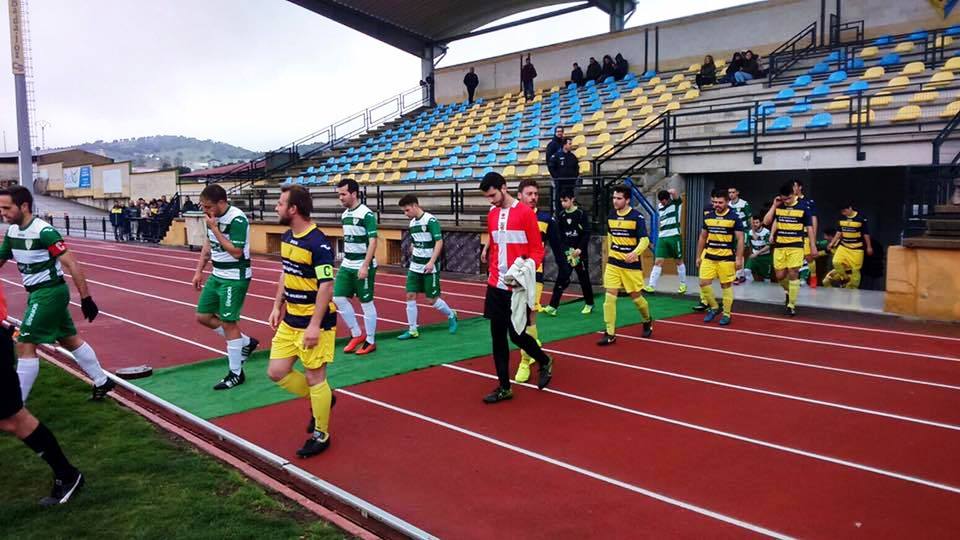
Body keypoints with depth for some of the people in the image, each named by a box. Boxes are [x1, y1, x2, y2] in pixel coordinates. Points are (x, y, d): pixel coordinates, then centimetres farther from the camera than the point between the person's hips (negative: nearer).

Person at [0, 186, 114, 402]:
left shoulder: (44, 231, -21)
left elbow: (73, 265, -21)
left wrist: (86, 299, -22)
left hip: (50, 292, -9)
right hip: (37, 293, 9)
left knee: (25, 346, -10)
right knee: (70, 340, 17)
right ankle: (102, 382, 29)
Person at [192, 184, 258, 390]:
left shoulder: (237, 220, -22)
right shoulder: (212, 217, 3)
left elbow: (236, 252, -26)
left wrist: (214, 228, -25)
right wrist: (199, 271, 15)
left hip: (235, 278, -9)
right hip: (217, 275, 9)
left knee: (228, 323, -3)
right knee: (203, 316, 12)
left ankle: (235, 374, 11)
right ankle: (245, 342, 26)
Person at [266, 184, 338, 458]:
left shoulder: (318, 243, -20)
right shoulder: (286, 237, 7)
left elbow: (326, 286, -22)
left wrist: (315, 325, -24)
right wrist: (277, 307, 15)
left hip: (314, 322, -8)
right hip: (290, 320, 8)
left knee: (315, 378, 2)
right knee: (276, 372, 9)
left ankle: (321, 434, 20)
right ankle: (319, 400, 32)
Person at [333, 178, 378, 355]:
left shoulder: (366, 214, -14)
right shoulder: (345, 215, 10)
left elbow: (373, 241, -18)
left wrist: (365, 266, -22)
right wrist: (345, 261, 19)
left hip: (363, 266, -8)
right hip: (346, 265, 8)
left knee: (366, 303, 2)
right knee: (339, 298, 5)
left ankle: (370, 341, 15)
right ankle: (357, 334, 20)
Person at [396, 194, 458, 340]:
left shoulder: (431, 220, -14)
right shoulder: (412, 223, 9)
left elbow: (439, 242, -19)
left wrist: (431, 262, -26)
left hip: (429, 268, -7)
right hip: (414, 267, 7)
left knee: (432, 300, 0)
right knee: (410, 296, 0)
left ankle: (451, 315, 26)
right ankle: (412, 330, 8)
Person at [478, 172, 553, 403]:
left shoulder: (525, 213, -8)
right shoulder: (491, 215, 10)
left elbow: (537, 249, -7)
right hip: (496, 286, 6)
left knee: (516, 334, -1)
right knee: (497, 337, 6)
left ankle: (545, 362, 29)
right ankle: (504, 387, 17)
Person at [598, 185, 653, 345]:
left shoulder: (637, 217, -13)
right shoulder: (610, 215, 4)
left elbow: (645, 240, -17)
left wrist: (635, 253, -35)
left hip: (632, 264, -4)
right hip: (613, 264, 4)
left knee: (636, 296, 8)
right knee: (610, 296, -7)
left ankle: (647, 321, 39)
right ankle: (610, 334, -3)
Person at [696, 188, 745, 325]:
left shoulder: (734, 217, -7)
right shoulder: (708, 217, 7)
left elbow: (740, 239, -6)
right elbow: (702, 238, 15)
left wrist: (739, 258, -11)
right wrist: (698, 256, 13)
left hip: (726, 257, -4)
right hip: (709, 256, 4)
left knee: (726, 285, 3)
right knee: (703, 283, -2)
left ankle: (727, 314, 14)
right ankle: (714, 307, 19)